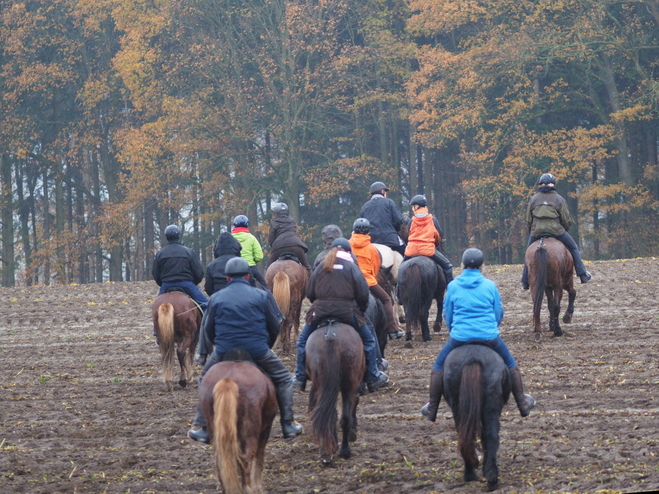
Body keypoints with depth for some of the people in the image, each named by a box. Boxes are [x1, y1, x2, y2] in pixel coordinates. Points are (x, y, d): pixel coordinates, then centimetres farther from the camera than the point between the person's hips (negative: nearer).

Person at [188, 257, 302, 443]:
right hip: (257, 350, -1)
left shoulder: (216, 298, 6)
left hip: (224, 351, 1)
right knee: (283, 380, 20)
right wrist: (266, 345, 21)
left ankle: (201, 428, 18)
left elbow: (208, 329, 9)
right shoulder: (262, 296, 3)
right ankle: (288, 425, 16)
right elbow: (274, 326, 4)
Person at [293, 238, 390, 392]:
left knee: (302, 341, 22)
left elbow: (310, 293, 10)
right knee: (369, 341, 14)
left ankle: (300, 378, 18)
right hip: (346, 312, -2)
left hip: (320, 311, 2)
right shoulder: (352, 268, 4)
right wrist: (361, 310, 16)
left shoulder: (320, 268, 12)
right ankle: (373, 378, 12)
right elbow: (363, 294, -2)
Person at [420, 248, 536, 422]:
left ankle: (432, 409, 18)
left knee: (438, 367, 19)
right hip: (489, 336, 1)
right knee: (511, 365, 22)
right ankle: (523, 404, 27)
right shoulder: (490, 285, 1)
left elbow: (447, 315, 9)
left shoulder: (453, 286, 0)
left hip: (460, 336, -1)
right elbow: (499, 314, 9)